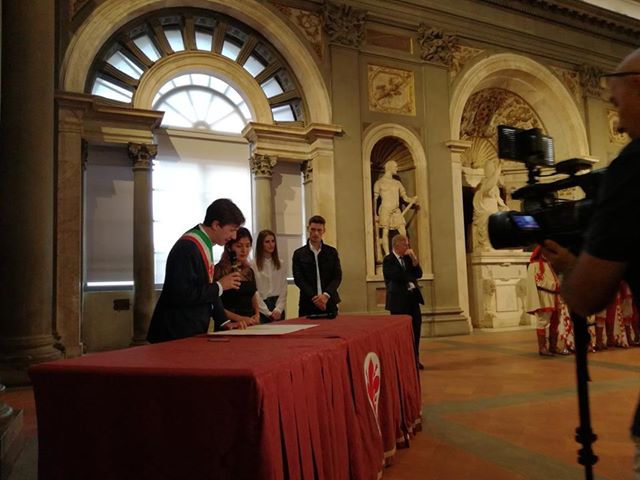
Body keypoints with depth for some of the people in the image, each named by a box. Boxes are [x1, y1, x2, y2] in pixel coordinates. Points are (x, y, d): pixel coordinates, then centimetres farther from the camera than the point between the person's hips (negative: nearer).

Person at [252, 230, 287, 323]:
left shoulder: (280, 264, 7)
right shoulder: (253, 265, -7)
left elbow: (283, 289, 4)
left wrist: (278, 310, -8)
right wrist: (268, 313, -10)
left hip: (278, 310, 4)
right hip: (262, 310, -4)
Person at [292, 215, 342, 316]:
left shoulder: (332, 252, 8)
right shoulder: (299, 254, 4)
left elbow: (337, 276, 3)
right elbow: (298, 279, -3)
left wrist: (326, 295, -13)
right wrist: (314, 297, -15)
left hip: (329, 303, 1)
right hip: (308, 305, -1)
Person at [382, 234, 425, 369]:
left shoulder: (408, 258, 13)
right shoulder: (388, 260, -9)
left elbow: (418, 274, 6)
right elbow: (397, 276, -19)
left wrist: (414, 259, -6)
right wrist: (411, 281, -5)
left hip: (412, 298, 7)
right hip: (399, 300, -6)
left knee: (416, 329, 7)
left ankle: (415, 359, 19)